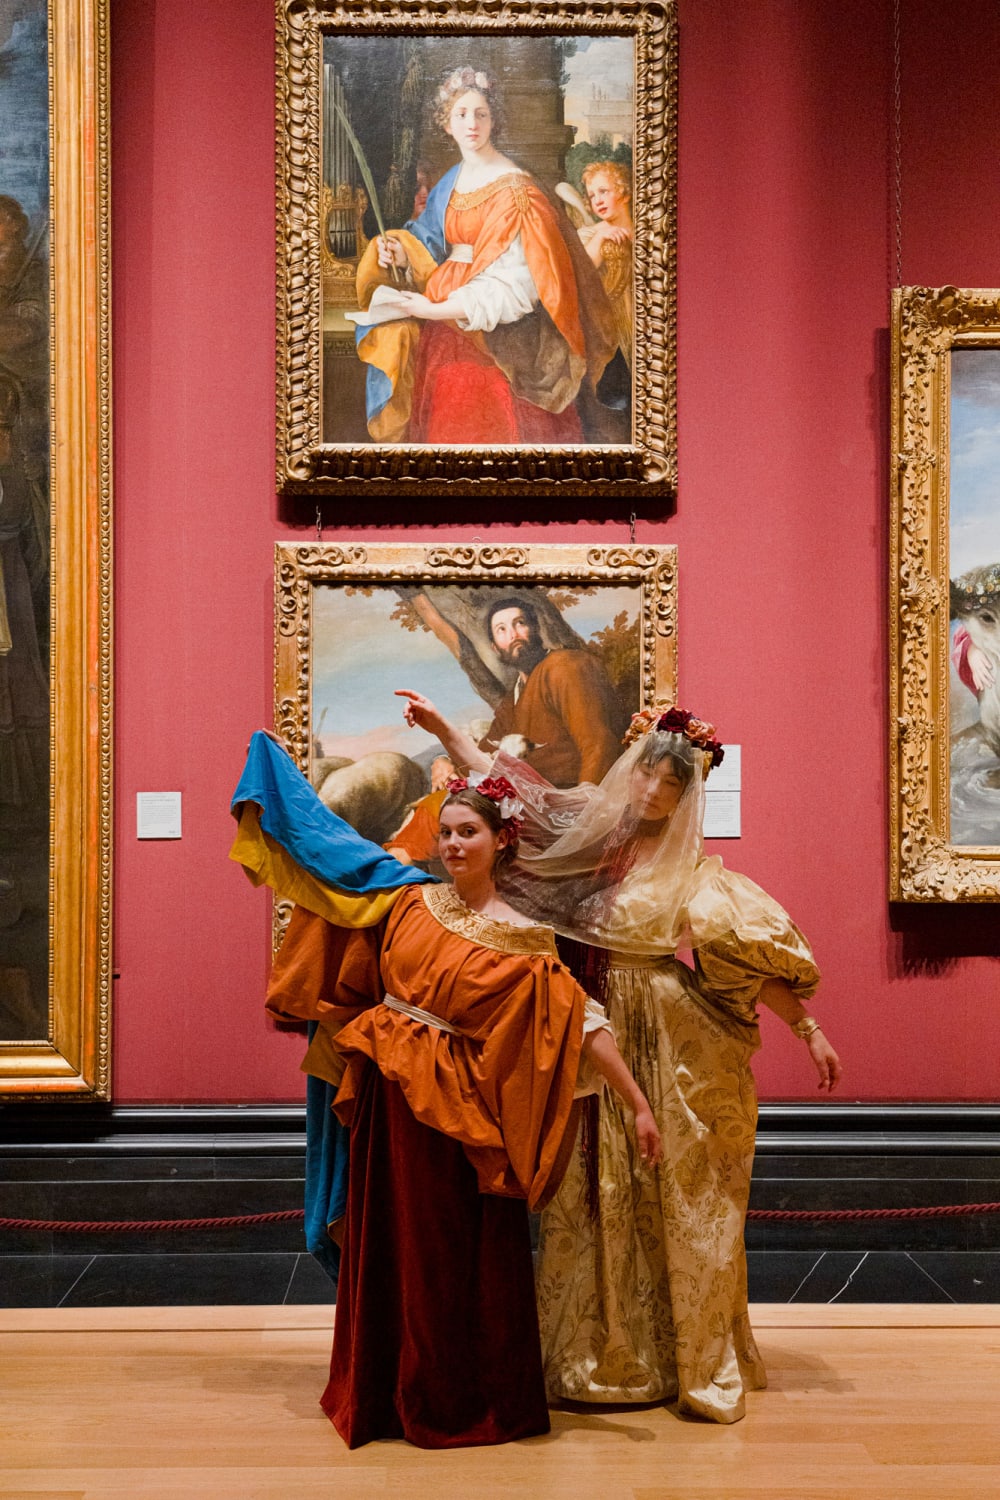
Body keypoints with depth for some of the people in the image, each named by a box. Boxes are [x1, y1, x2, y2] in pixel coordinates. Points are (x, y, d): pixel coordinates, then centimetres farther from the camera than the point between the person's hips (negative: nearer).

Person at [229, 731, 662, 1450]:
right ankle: (389, 1392, 29)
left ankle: (464, 1402, 21)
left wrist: (639, 1105, -18)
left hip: (452, 1105, -4)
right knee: (389, 1242, 13)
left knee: (455, 1254, 4)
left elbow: (583, 1022, -12)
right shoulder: (410, 898, 4)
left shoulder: (521, 943, -9)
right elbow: (336, 846, 13)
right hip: (387, 1092, 5)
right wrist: (267, 758, 19)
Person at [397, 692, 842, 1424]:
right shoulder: (589, 833, 5)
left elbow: (757, 959, -4)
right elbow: (505, 782, 12)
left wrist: (811, 1029, -9)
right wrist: (443, 727, 10)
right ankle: (607, 1357, 18)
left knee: (684, 1205, 1)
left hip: (681, 1049, -3)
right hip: (606, 1042, 3)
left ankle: (700, 1362, 12)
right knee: (603, 1199, 6)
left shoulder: (696, 874, -3)